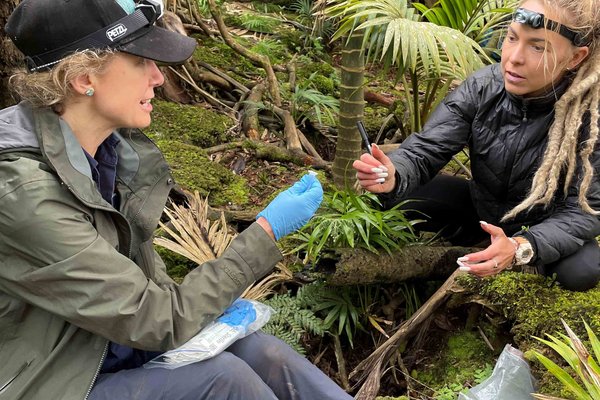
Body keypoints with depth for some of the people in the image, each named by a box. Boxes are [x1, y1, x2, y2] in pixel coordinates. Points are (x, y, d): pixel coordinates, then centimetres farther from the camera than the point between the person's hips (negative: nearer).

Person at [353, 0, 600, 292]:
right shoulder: (483, 87, -21)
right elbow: (425, 149, -25)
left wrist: (521, 248, -45)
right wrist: (392, 177, -50)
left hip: (546, 224, -1)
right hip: (482, 206, 2)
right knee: (399, 196, -19)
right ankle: (470, 245, 5)